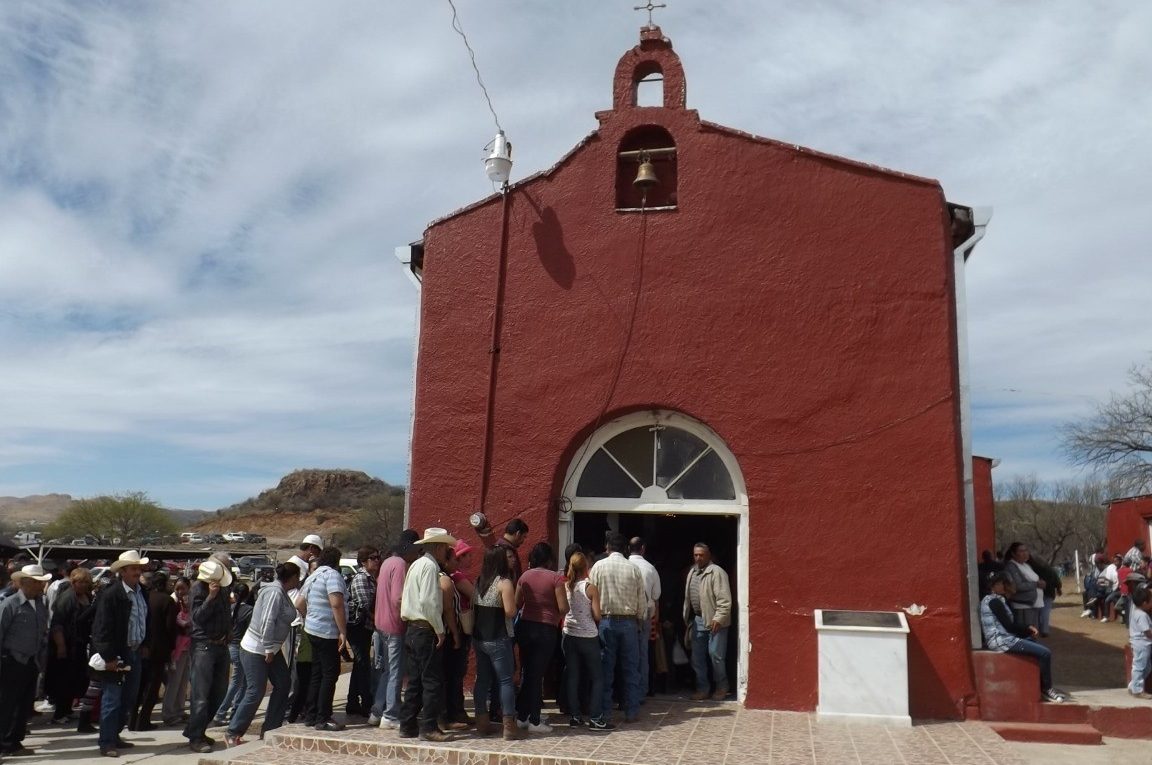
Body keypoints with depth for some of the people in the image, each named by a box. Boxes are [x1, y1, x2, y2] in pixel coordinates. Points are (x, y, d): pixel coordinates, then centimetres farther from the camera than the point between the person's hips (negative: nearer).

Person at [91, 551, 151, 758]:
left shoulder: (141, 592, 7)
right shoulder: (110, 594, -15)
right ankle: (106, 742, 9)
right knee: (112, 700, 0)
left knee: (129, 698, 15)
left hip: (135, 651, 8)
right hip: (117, 654, -7)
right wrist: (108, 657, -19)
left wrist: (145, 644, 12)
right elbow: (102, 628, -17)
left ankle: (114, 735, 28)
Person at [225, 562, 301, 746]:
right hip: (256, 650, -10)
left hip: (270, 649, 10)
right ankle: (232, 734, 4)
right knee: (255, 692, -7)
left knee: (283, 684, 10)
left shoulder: (282, 593, 9)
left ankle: (269, 729, 18)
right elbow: (267, 622, -25)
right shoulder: (275, 592, -21)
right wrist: (269, 649, -21)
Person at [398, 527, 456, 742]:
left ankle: (408, 726, 18)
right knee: (433, 682, -3)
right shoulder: (429, 566, -13)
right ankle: (428, 727, -1)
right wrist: (440, 630, -15)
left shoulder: (416, 565, 17)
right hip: (426, 631, -10)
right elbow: (428, 601, -22)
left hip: (411, 629, 10)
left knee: (414, 681, 13)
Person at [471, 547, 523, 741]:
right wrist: (514, 604, 1)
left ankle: (482, 723, 19)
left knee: (482, 679, 13)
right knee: (506, 681, -1)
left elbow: (473, 608, 10)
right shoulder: (504, 583, -13)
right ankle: (509, 726, 0)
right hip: (498, 639, -7)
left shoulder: (478, 582, 6)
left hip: (479, 636, 7)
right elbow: (510, 612, -18)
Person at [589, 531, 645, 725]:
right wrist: (639, 619, 18)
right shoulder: (633, 569, -1)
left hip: (606, 621, -1)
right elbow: (641, 602, 3)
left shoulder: (598, 566, -4)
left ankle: (603, 714, 7)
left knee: (605, 669, 4)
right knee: (629, 669, 10)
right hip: (628, 622, 1)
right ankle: (632, 712, 15)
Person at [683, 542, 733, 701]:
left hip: (714, 621, -7)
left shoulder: (717, 572, -13)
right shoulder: (692, 571, 11)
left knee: (715, 655, -1)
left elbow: (724, 599, -18)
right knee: (697, 657, 10)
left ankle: (721, 688, 17)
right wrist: (688, 618, 14)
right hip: (697, 620, 7)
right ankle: (702, 689, 20)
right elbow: (688, 597, 17)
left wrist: (718, 618, -22)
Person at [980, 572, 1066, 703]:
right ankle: (1046, 689, 0)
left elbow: (1010, 623, 18)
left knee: (1041, 647, 17)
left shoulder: (990, 599, 17)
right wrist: (1029, 629, 1)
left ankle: (1042, 688, 16)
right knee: (1045, 653, -16)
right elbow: (1009, 626, -15)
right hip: (1002, 640, -11)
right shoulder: (994, 601, -14)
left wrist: (1028, 628, 3)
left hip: (1001, 638, 11)